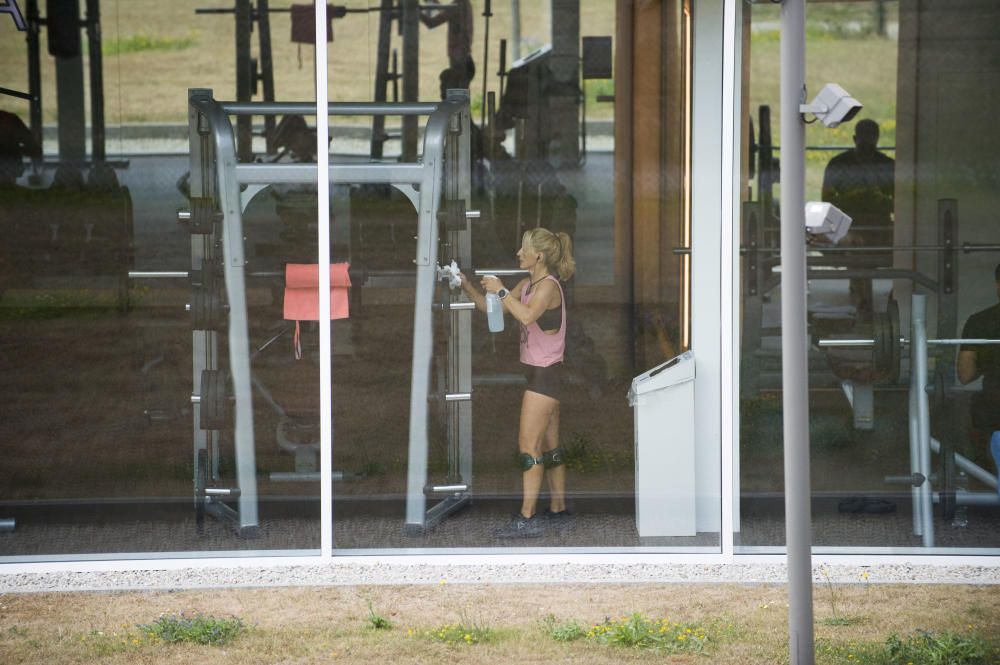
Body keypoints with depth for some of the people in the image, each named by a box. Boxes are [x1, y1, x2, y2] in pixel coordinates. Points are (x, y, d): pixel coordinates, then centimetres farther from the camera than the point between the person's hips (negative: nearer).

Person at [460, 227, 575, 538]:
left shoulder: (548, 286, -16)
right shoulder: (528, 285, 12)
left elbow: (527, 316, -33)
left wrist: (501, 290, -26)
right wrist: (468, 287, 3)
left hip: (545, 373, -10)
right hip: (539, 372, 10)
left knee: (529, 446, -11)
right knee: (549, 446, 13)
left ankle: (527, 518, -11)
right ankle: (559, 512, 19)